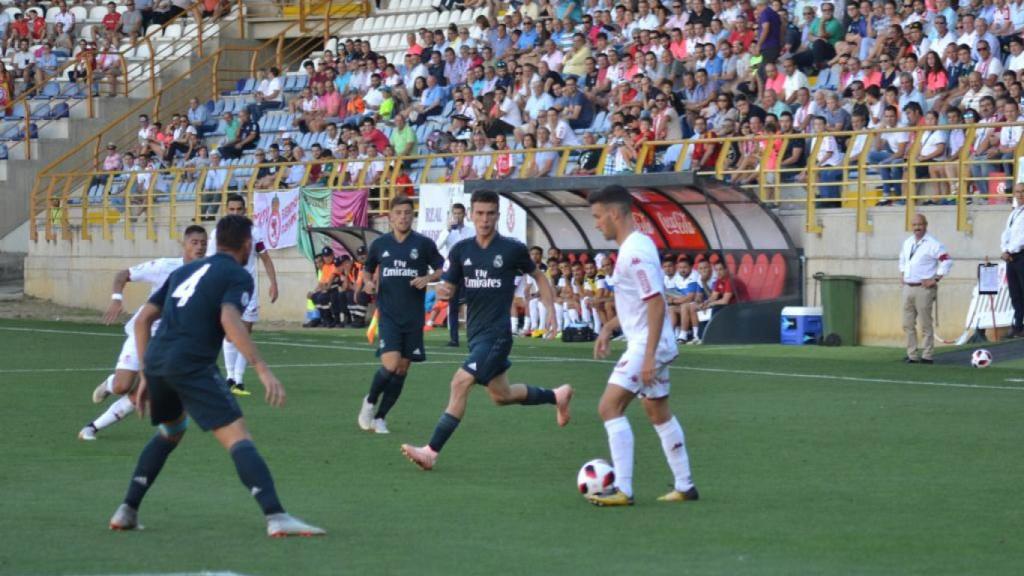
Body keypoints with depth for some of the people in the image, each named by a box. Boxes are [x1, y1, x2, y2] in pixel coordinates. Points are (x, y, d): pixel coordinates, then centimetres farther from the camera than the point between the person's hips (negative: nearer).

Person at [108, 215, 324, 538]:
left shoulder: (185, 271, 25)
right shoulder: (238, 276, 4)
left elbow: (143, 320, 23)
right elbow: (229, 320, -17)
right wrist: (262, 369, -22)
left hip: (156, 361, 7)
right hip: (192, 365, -7)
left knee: (170, 432, 31)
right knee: (238, 438, -11)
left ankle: (127, 511, 26)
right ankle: (275, 516, -26)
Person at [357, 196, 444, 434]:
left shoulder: (424, 244, 1)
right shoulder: (379, 244, 6)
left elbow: (442, 270, 8)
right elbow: (368, 269, 21)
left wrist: (428, 278, -12)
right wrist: (369, 282, -1)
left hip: (413, 316, 1)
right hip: (388, 314, -1)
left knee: (402, 370, 4)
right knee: (391, 365, -17)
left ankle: (379, 417, 17)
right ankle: (370, 401, 10)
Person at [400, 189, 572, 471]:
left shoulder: (513, 249, -7)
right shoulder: (461, 250, 4)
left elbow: (539, 276, 8)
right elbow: (449, 287, 6)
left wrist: (550, 309, 0)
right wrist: (442, 291, -18)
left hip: (496, 333, -7)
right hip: (475, 331, 7)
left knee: (461, 382, -20)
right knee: (501, 395, 19)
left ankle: (431, 451, -20)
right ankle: (557, 396, 45)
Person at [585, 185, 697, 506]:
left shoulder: (635, 252, -19)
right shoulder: (635, 245, 12)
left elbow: (656, 303, -24)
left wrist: (649, 356, -26)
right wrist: (609, 329, 20)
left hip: (647, 344, -11)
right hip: (653, 344, 11)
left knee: (609, 407, -13)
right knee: (658, 413, 18)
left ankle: (623, 490, -15)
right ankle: (685, 487, 24)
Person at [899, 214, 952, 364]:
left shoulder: (932, 244, -9)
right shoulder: (907, 243, 14)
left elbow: (947, 262, -13)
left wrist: (935, 280, -15)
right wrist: (902, 275, 18)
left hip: (923, 288, -8)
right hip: (908, 288, 8)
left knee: (925, 324, -5)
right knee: (908, 324, 8)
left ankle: (927, 356, -1)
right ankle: (912, 355, 14)